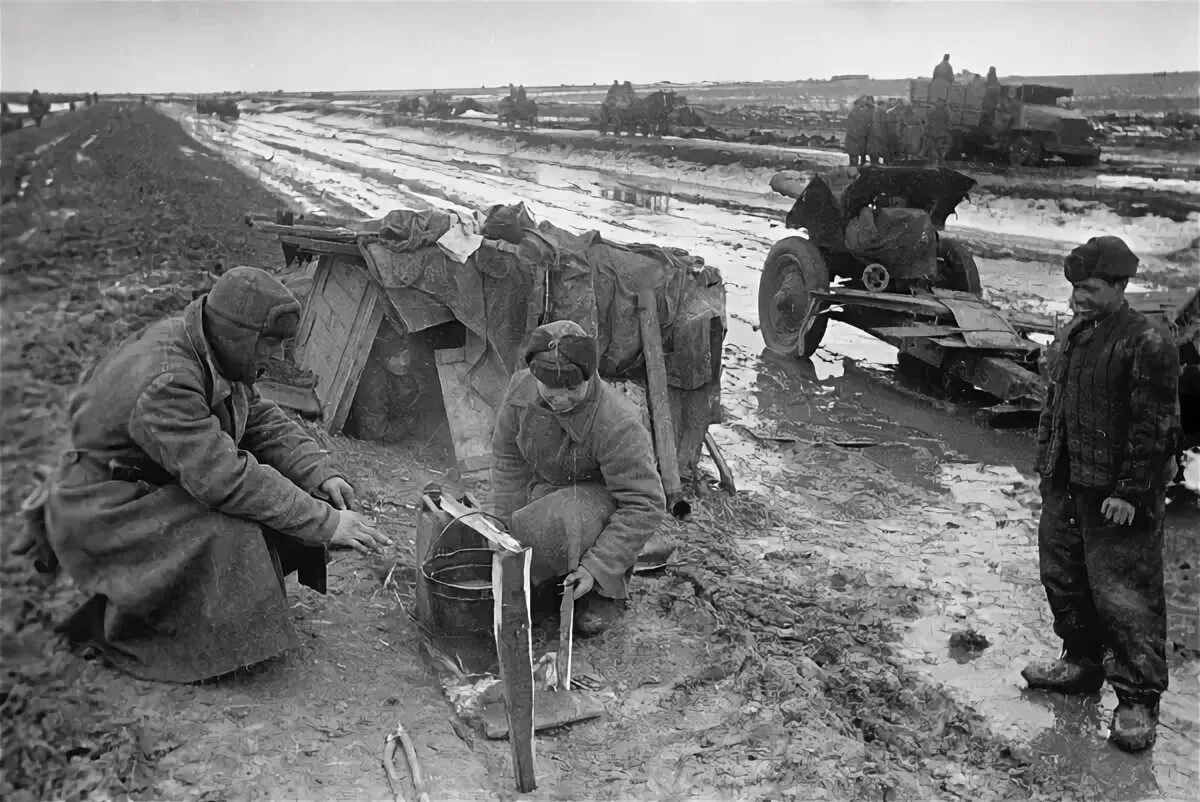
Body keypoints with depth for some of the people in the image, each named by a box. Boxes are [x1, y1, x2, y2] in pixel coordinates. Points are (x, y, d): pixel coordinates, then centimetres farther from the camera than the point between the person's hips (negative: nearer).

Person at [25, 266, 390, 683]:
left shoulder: (215, 354, -4)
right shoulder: (162, 382, -34)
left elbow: (265, 422, 3)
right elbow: (224, 479, -38)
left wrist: (322, 475, -12)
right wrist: (324, 523, -35)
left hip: (152, 486, 9)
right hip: (101, 513, -9)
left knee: (270, 487, -6)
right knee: (227, 533, -28)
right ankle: (120, 629, -4)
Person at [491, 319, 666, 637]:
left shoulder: (618, 423, -34)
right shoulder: (522, 388, -19)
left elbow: (645, 505, -28)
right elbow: (508, 458, -4)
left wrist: (597, 567, -29)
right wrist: (508, 525, -7)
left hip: (608, 497, -5)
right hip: (547, 486, 5)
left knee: (561, 525, -37)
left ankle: (609, 588, -8)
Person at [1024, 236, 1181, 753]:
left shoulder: (1147, 346, -15)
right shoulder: (1075, 335, 11)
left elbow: (1155, 428, -17)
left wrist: (1130, 491, -18)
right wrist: (1046, 466, 16)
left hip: (1116, 498, -8)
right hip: (1066, 487, 9)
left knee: (1124, 595, -3)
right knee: (1063, 578, 18)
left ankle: (1138, 700, 10)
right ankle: (1083, 663, 37)